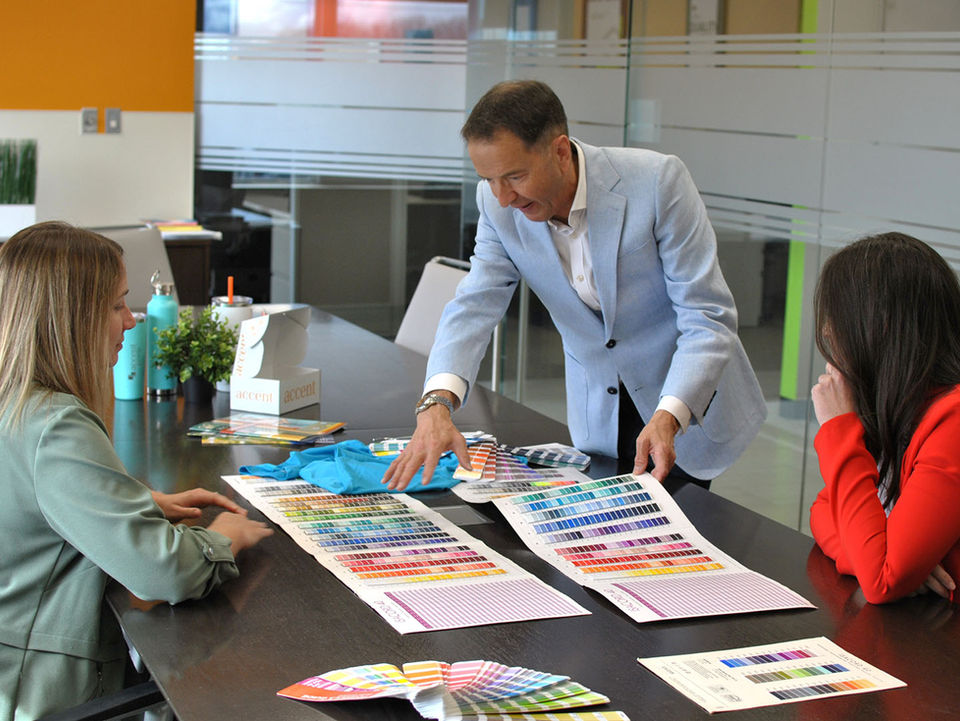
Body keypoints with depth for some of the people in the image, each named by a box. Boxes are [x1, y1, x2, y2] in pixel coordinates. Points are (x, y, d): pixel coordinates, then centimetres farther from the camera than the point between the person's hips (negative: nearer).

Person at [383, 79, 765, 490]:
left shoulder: (657, 181, -27)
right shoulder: (499, 204, -13)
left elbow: (707, 318, -26)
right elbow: (475, 306, -14)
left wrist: (667, 418, -42)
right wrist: (437, 402, -35)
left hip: (689, 401, -3)